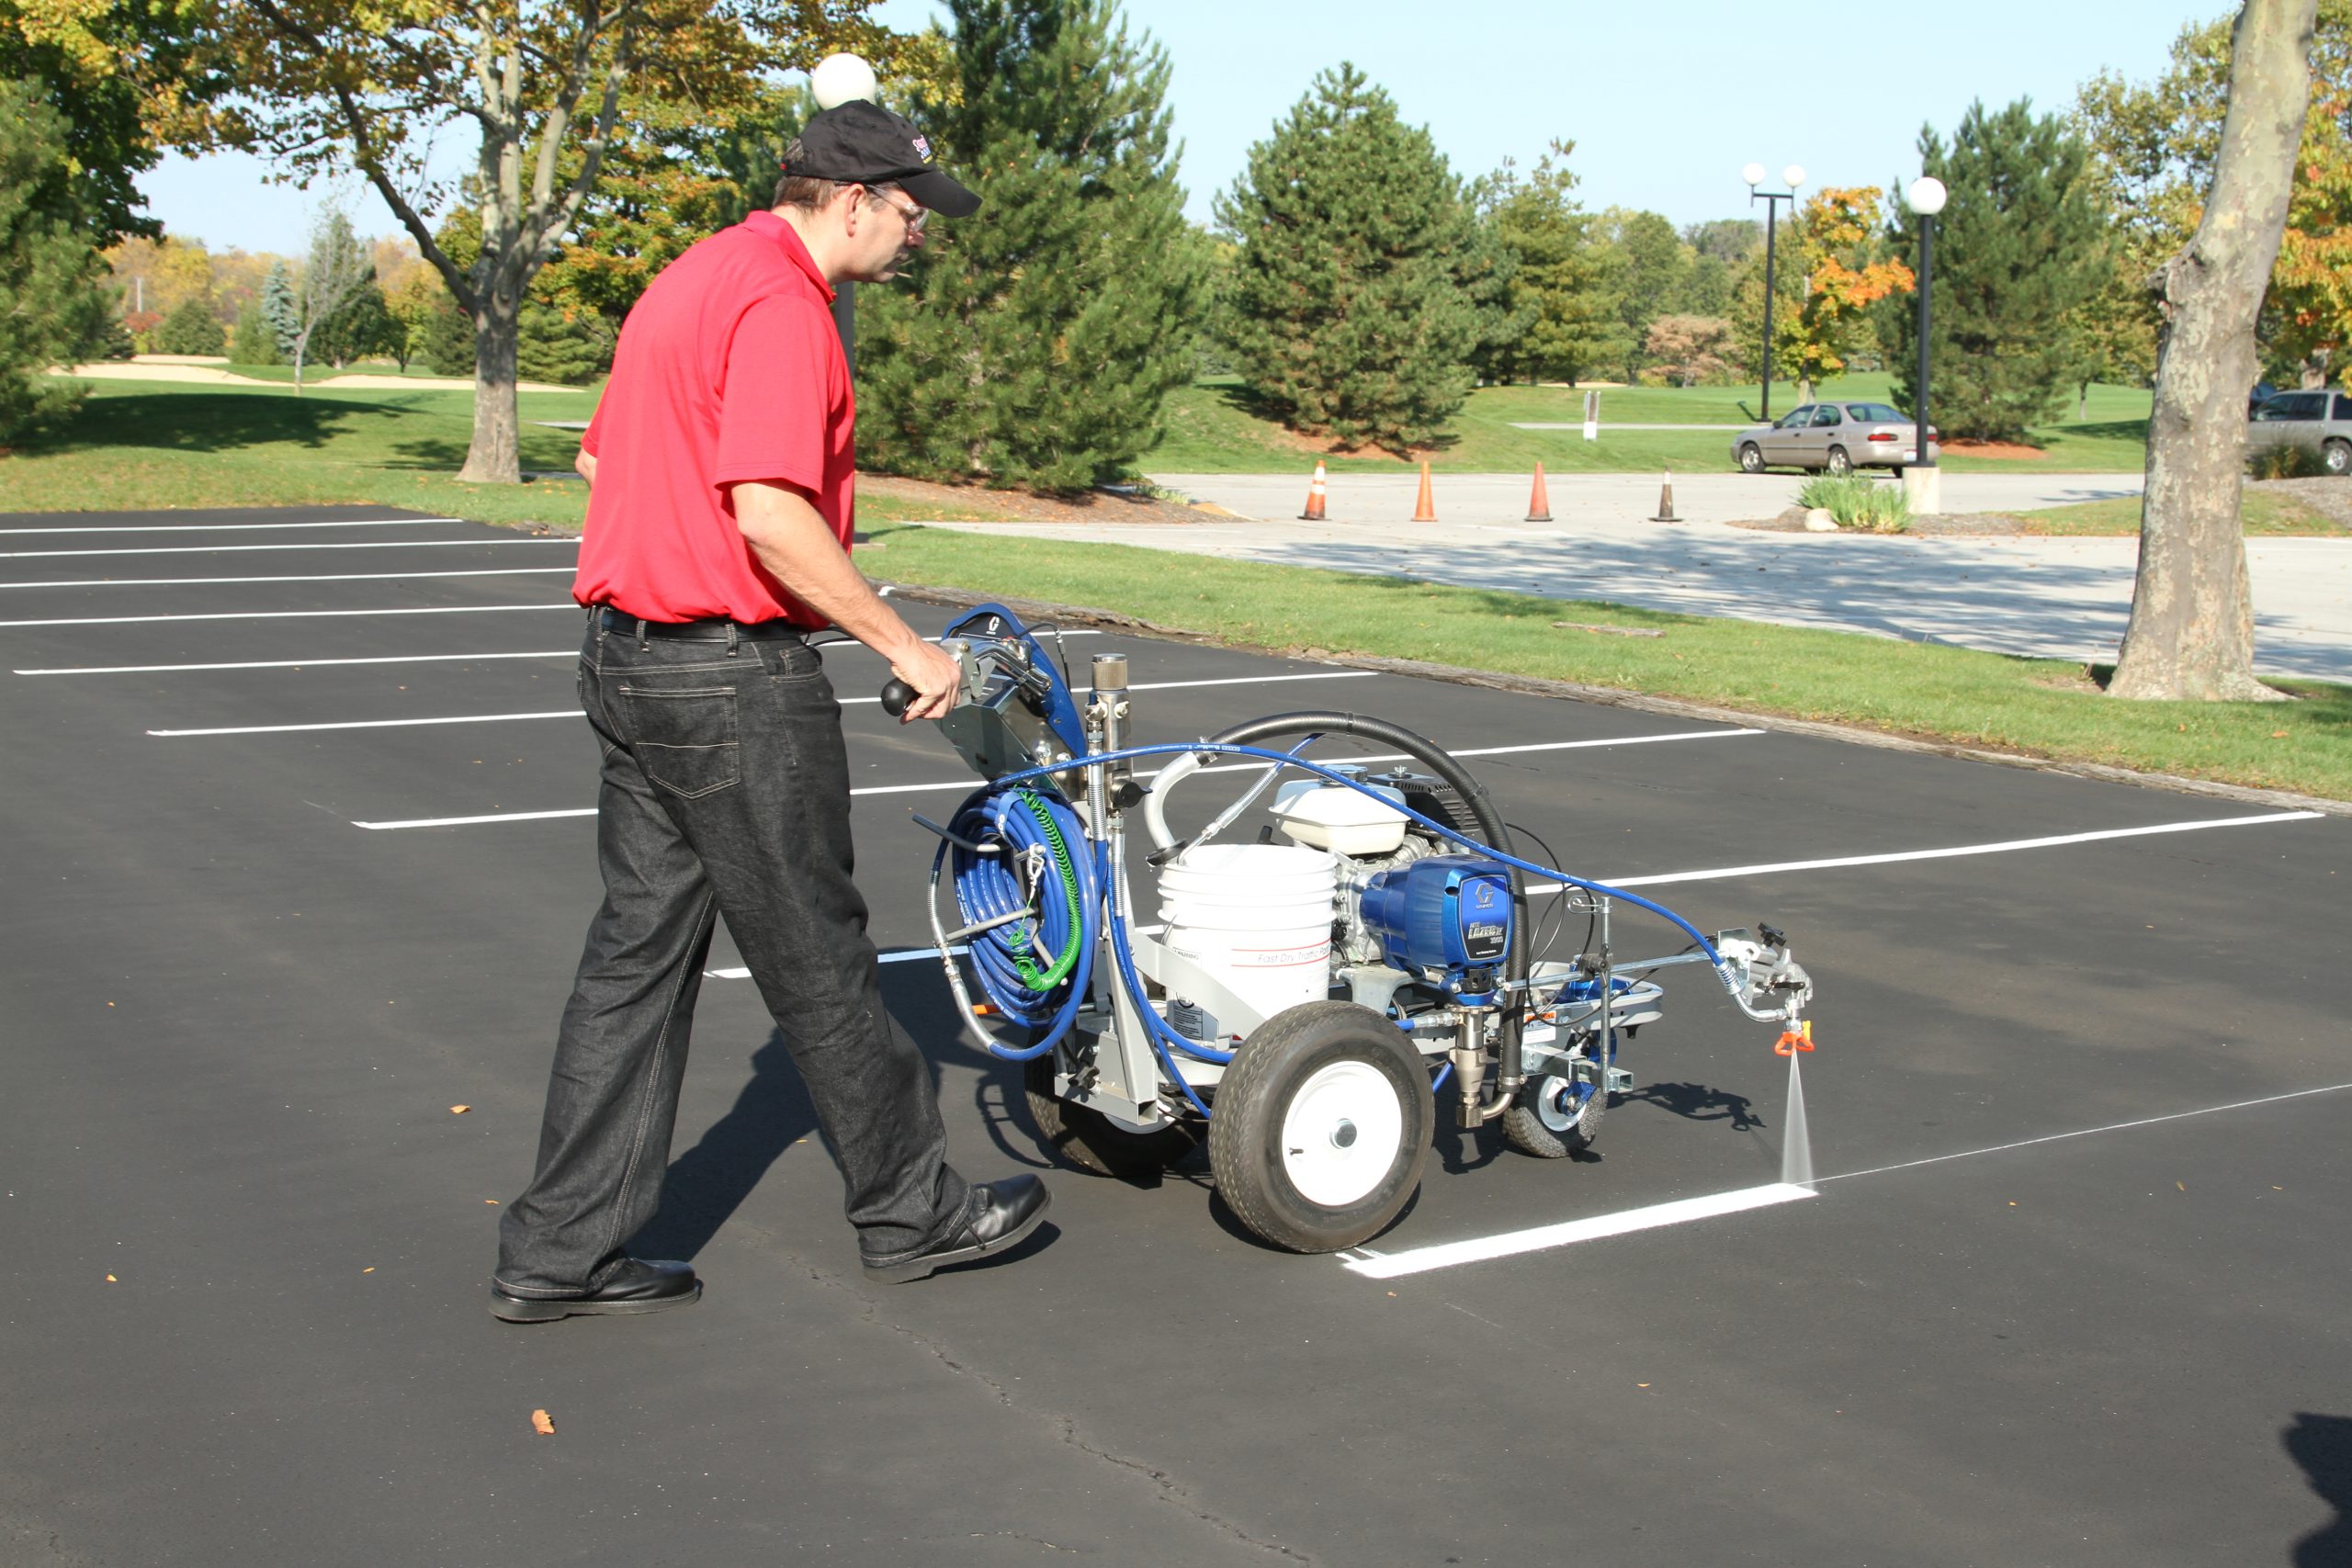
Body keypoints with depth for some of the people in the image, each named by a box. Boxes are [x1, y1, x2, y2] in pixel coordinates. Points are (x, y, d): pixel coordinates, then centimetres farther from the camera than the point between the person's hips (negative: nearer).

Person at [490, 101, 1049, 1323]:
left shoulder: (694, 278, 17)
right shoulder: (779, 302, -16)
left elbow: (603, 453, 25)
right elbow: (771, 514, -25)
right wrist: (901, 645, -17)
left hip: (629, 657, 10)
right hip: (730, 676, -10)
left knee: (639, 948, 11)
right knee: (816, 951, 3)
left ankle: (562, 1253, 14)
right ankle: (908, 1208, 19)